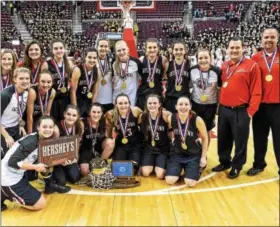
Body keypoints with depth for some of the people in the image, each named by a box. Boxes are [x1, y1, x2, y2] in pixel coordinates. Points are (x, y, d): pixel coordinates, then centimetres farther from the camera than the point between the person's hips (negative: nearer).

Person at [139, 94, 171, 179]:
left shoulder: (166, 115, -17)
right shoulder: (142, 116, -7)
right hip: (148, 147, 2)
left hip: (163, 148, -2)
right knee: (145, 173, -10)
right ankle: (152, 164, 23)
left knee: (160, 175, -12)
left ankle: (159, 166, 23)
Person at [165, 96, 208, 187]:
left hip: (194, 154, -2)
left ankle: (198, 168, 20)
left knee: (190, 183, -12)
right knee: (170, 181, -11)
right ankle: (180, 168, 21)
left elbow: (205, 138, -6)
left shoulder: (197, 120, -21)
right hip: (177, 153, 2)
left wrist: (203, 157, -3)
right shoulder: (171, 118, -15)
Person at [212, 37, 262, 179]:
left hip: (241, 111, -5)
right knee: (223, 139, 16)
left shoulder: (252, 66, -7)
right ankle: (224, 162, 34)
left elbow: (256, 92, -9)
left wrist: (250, 111, -11)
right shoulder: (224, 66, 10)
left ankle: (236, 166, 24)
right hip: (223, 110, 5)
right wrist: (219, 105, 10)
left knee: (240, 141, 7)